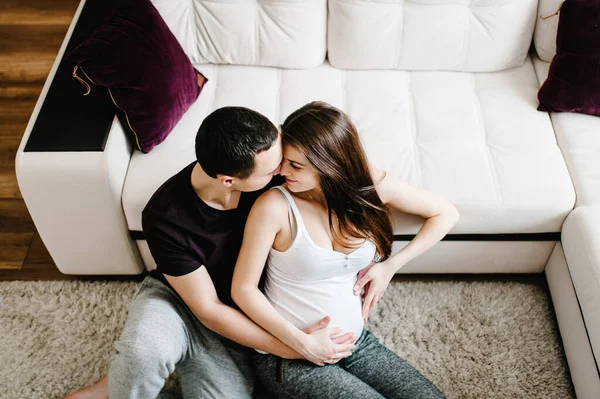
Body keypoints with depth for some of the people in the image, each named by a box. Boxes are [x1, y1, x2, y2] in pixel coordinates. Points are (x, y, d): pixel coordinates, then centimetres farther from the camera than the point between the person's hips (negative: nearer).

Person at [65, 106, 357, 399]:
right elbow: (208, 310, -20)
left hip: (230, 322, 4)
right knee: (143, 353, -39)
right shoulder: (166, 219, -28)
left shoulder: (271, 179, -20)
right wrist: (290, 348, -22)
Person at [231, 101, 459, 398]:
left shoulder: (371, 185, -11)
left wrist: (391, 266, -5)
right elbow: (243, 289, -14)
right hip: (289, 356, -4)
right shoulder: (274, 206, -21)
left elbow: (446, 214, 2)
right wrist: (302, 343, -20)